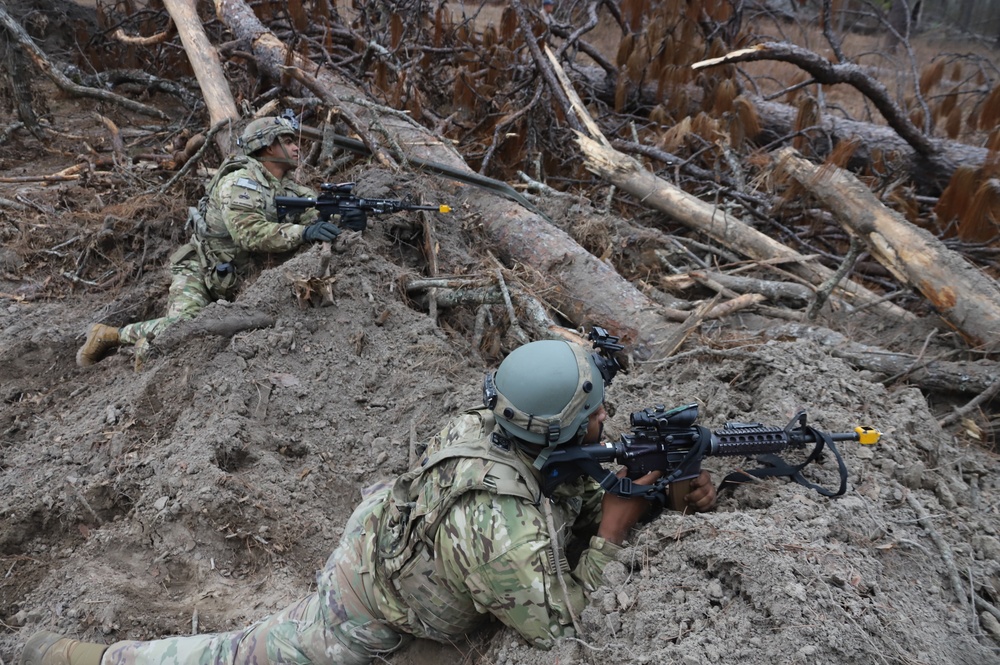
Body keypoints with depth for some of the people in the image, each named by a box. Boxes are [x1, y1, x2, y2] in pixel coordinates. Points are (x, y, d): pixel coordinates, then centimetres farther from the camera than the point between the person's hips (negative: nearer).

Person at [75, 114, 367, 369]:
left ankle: (150, 341, 17)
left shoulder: (288, 188, 7)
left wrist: (345, 218, -26)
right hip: (198, 272, -8)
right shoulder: (241, 181, -18)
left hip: (235, 282, 8)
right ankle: (110, 335, -1)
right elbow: (250, 232, -31)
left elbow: (318, 212, -3)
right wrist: (303, 232, -40)